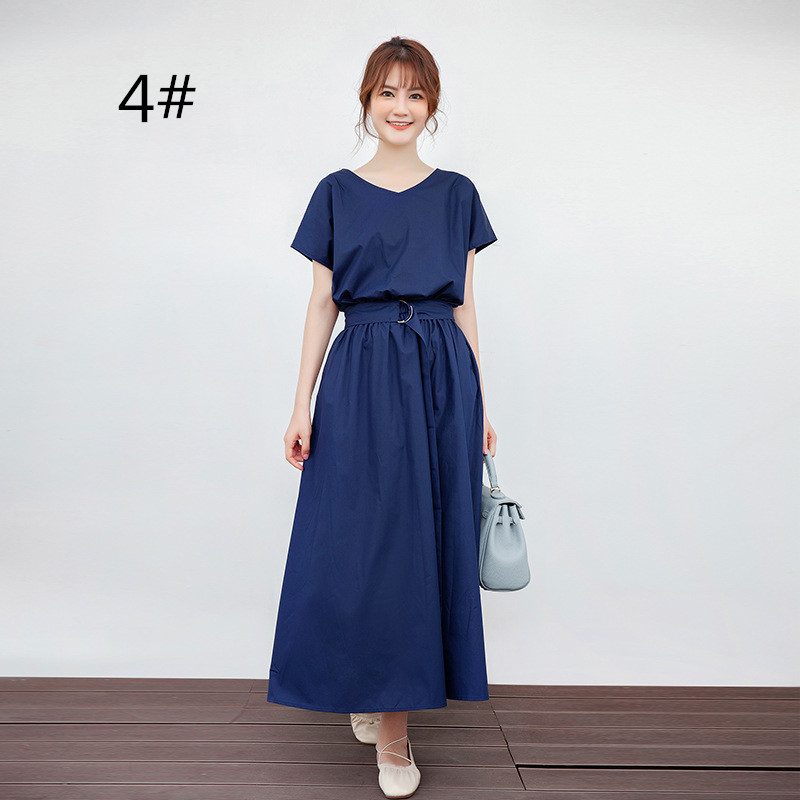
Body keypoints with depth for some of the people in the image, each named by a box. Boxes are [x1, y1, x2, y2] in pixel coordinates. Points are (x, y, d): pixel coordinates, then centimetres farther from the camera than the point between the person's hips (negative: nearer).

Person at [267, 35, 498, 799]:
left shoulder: (456, 193, 10)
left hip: (441, 376, 2)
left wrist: (480, 406, 6)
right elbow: (321, 304, 5)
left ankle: (386, 696, 28)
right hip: (361, 378, -1)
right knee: (367, 542, -1)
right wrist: (301, 404, -2)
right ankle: (388, 734, 14)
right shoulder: (337, 192, 7)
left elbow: (465, 304, 10)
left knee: (426, 539, 6)